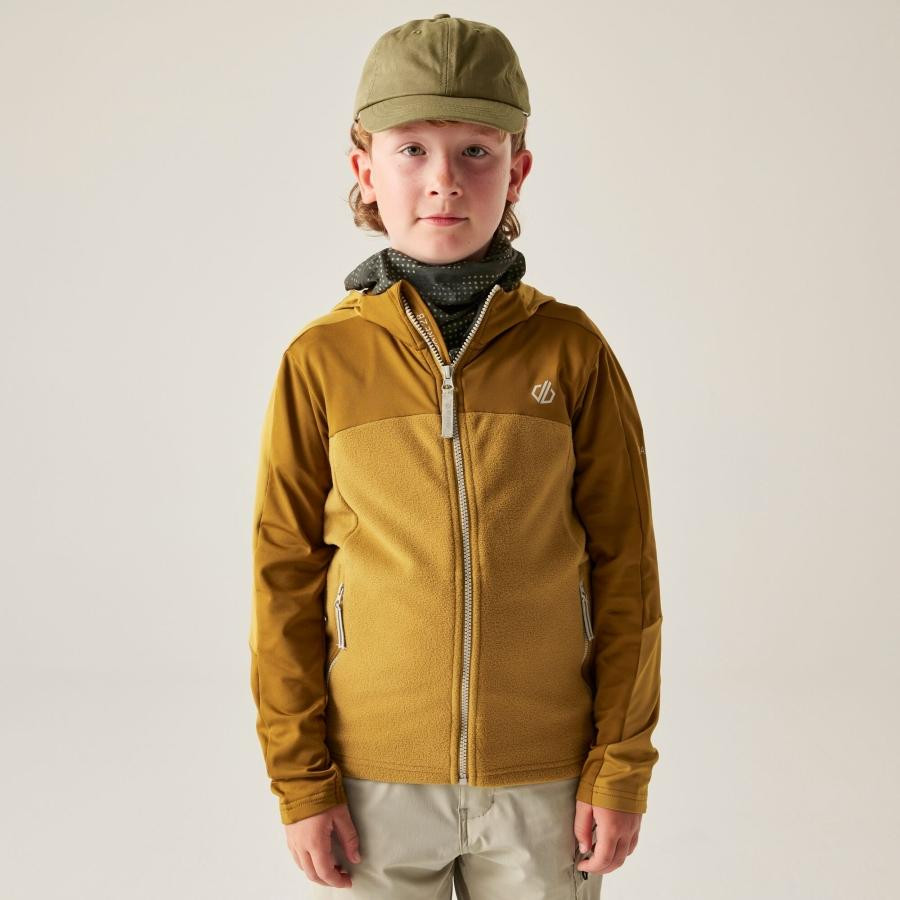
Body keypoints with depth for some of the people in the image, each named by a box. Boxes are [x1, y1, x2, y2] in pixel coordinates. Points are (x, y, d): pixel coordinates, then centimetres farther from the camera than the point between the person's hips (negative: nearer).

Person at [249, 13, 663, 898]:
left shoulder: (571, 349, -5)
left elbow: (625, 565, -1)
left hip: (544, 775, 0)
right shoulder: (321, 360, -5)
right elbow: (285, 576, -1)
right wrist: (301, 780, -1)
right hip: (375, 775, 0)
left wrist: (621, 766, -2)